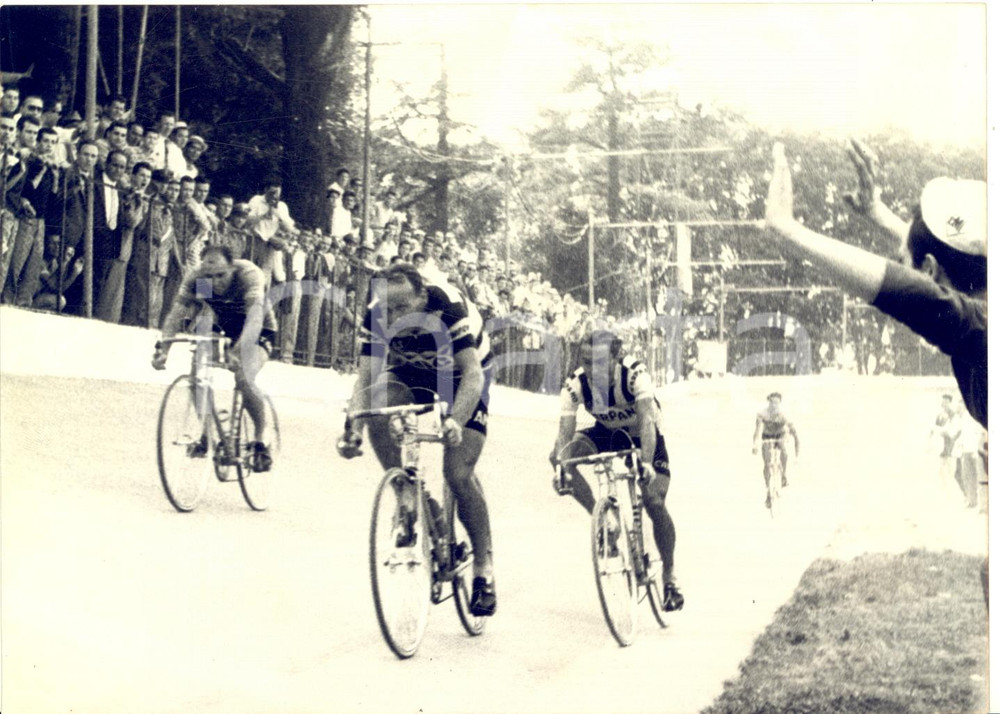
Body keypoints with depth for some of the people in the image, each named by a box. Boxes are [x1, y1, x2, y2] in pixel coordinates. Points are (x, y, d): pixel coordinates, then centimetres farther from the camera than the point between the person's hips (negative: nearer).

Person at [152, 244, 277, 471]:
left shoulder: (249, 275, -34)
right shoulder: (196, 277, -23)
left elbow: (255, 317, -47)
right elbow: (176, 313, -28)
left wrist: (240, 351, -62)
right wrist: (162, 348, -45)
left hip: (258, 333, -4)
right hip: (222, 329, 4)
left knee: (244, 379, -30)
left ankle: (260, 442, -13)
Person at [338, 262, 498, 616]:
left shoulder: (449, 309, -36)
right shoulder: (377, 316, -25)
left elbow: (473, 374, -42)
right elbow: (364, 377, -26)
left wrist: (455, 421, -60)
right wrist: (352, 429, -44)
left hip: (461, 376, -3)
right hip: (412, 372, 3)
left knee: (459, 474, -17)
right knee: (378, 402, -32)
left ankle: (483, 569, 0)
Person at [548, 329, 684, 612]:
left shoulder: (634, 373, -33)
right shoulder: (575, 383, -25)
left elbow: (647, 419, -44)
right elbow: (565, 431, -30)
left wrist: (646, 462, -58)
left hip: (642, 435, -3)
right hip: (607, 434, 3)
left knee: (654, 503, -18)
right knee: (560, 456, -26)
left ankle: (669, 576, 1)